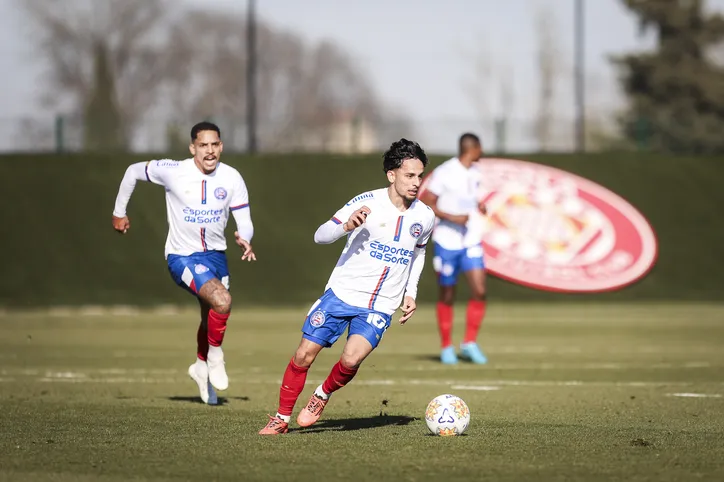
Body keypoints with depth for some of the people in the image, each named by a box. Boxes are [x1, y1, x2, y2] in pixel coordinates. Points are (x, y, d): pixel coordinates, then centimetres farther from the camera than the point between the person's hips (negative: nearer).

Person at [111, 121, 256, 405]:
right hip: (182, 257, -5)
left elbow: (244, 221, -7)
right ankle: (215, 354, -2)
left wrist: (244, 239, -30)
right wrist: (119, 212, 7)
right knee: (222, 300, -28)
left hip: (215, 254, 5)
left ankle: (201, 366, 49)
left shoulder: (231, 178, -10)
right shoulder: (173, 171, -18)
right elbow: (133, 172, -1)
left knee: (212, 318, 20)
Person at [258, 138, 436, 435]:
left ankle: (323, 396, 11)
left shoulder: (425, 217, 0)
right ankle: (282, 417, 15)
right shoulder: (367, 203, -13)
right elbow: (320, 236, -15)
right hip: (342, 292, -1)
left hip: (380, 307, 1)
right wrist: (347, 226, -35)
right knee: (304, 354, -4)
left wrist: (410, 293, 14)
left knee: (351, 360, -20)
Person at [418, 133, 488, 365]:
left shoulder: (474, 174, 9)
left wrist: (478, 207, 10)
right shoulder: (444, 173, -13)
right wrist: (452, 218, -21)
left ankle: (470, 343, 3)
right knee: (447, 297, 5)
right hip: (447, 241, -5)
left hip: (471, 242, 5)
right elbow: (424, 204, -13)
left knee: (479, 291, -9)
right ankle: (446, 347, 19)